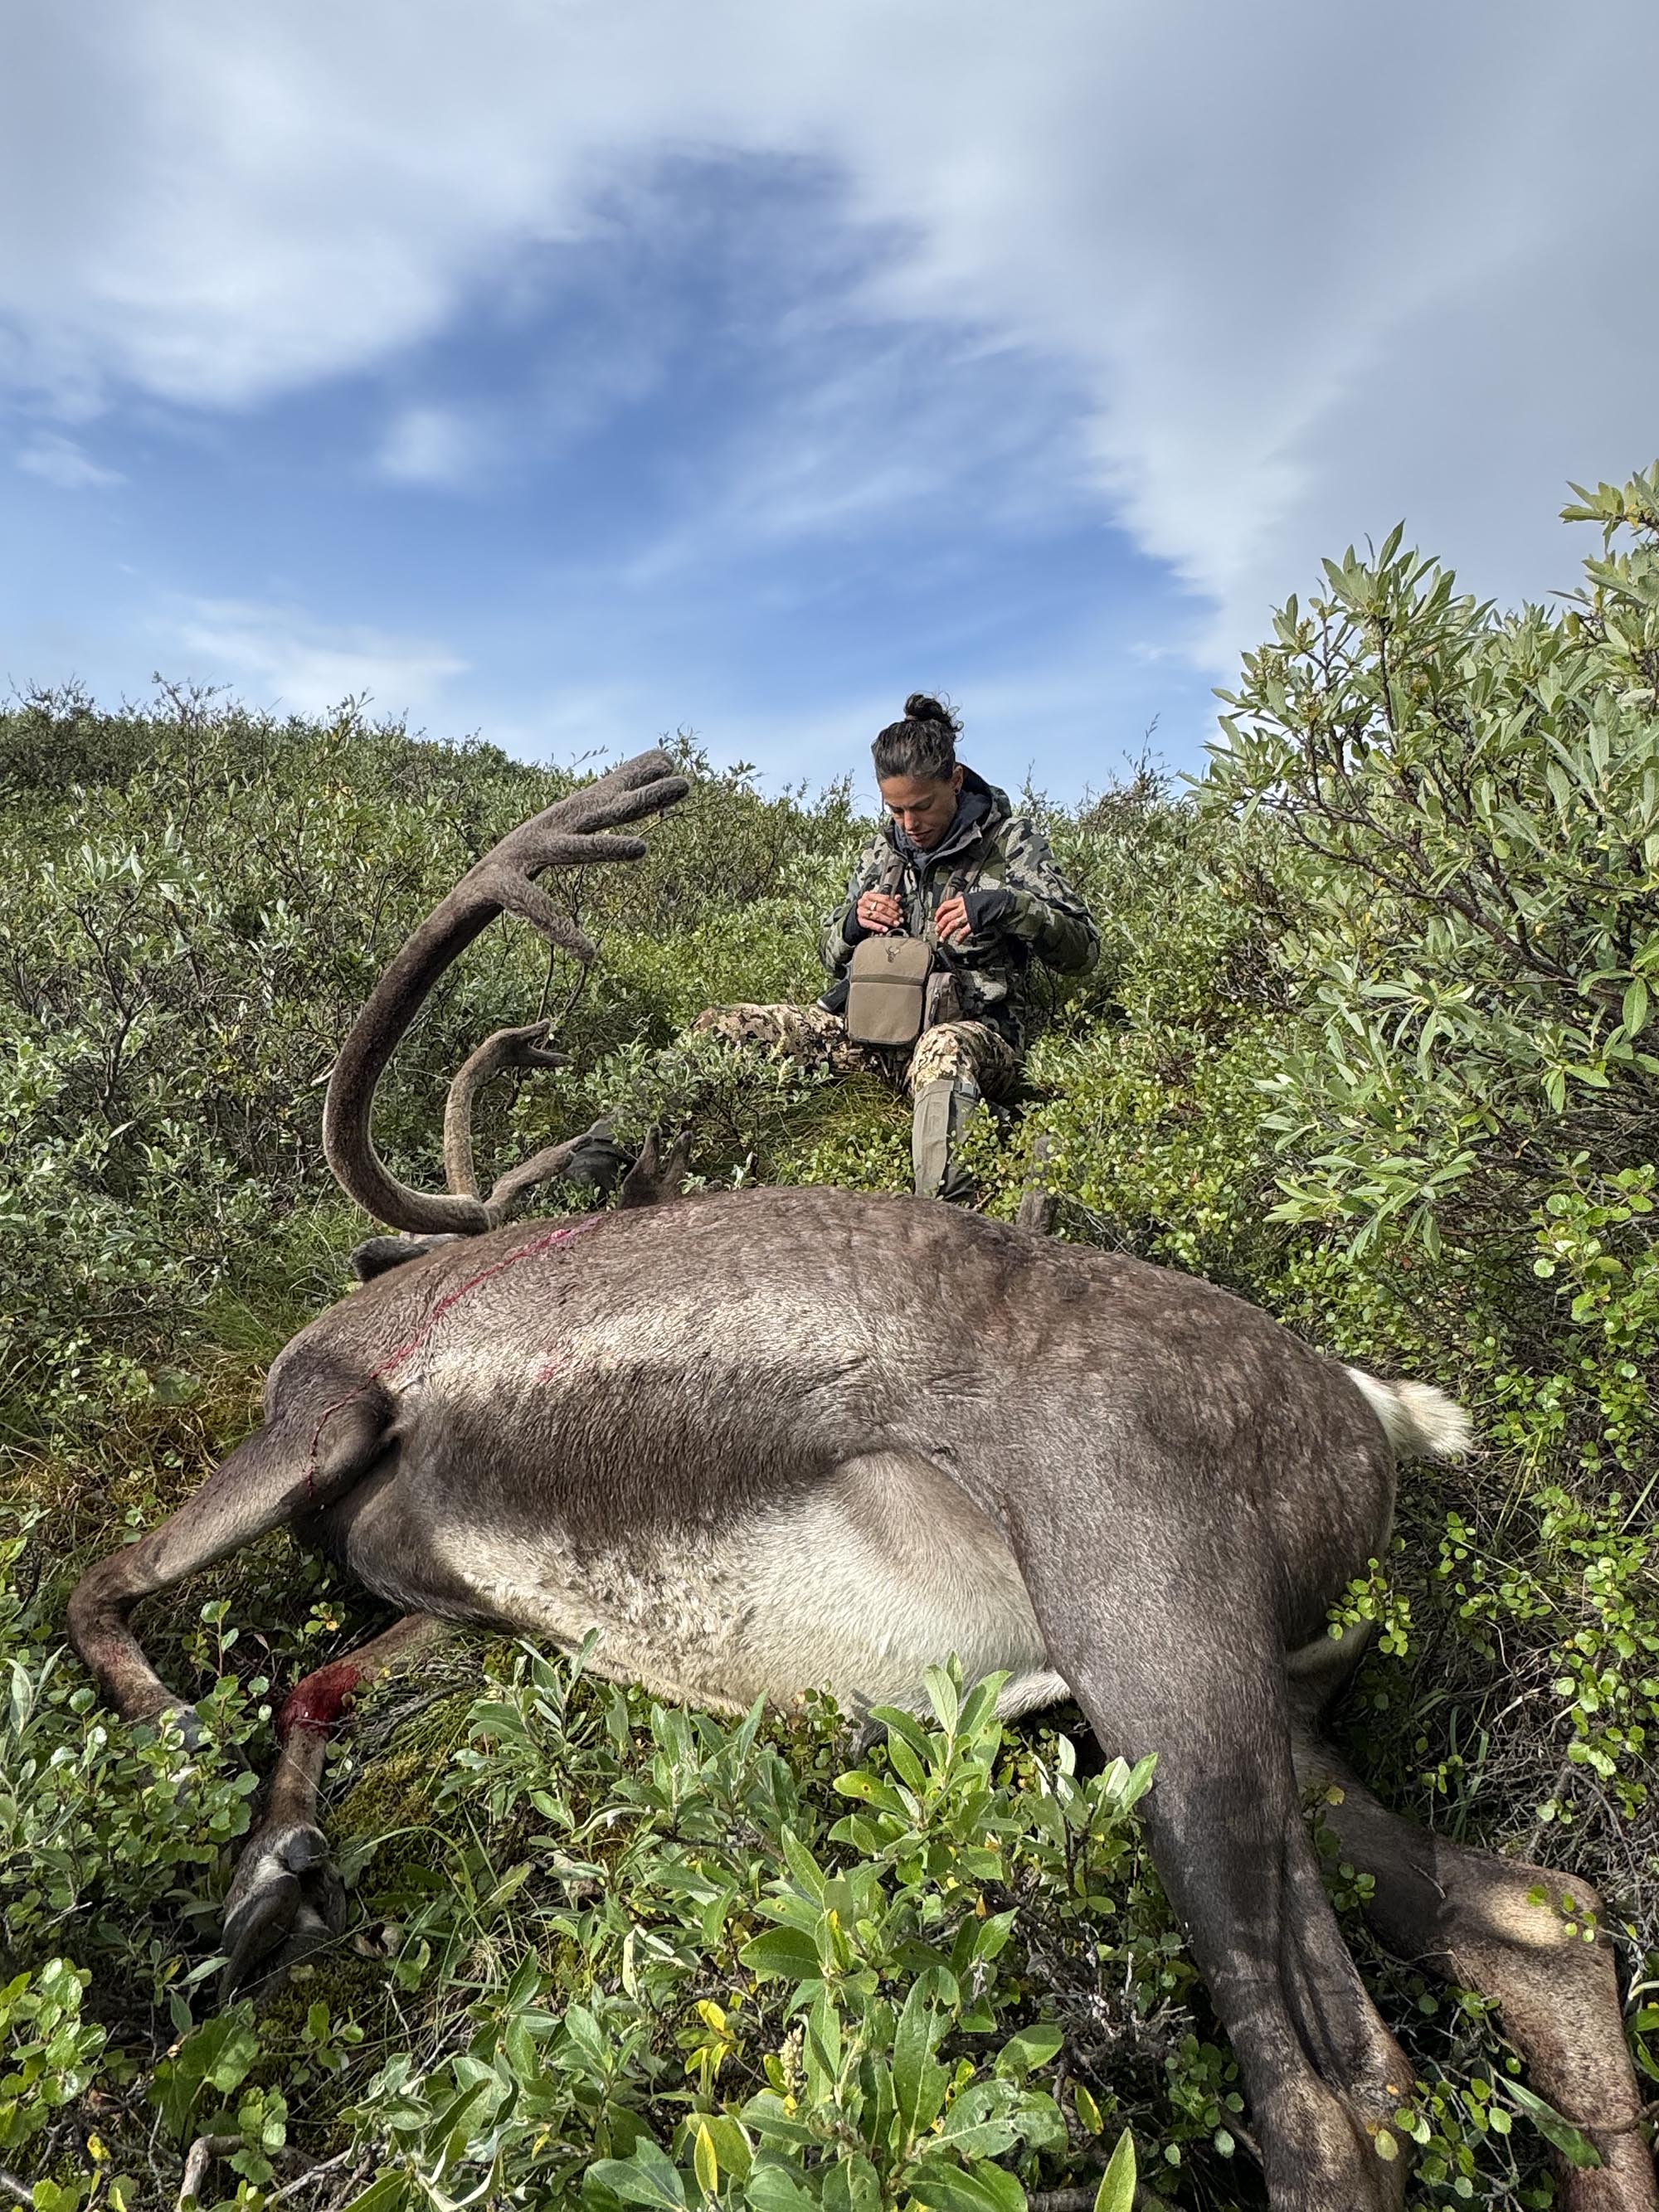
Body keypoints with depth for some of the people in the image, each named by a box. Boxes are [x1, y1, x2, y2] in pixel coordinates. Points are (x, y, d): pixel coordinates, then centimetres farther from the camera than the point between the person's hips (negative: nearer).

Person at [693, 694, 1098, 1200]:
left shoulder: (1010, 839, 1)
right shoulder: (882, 848, 13)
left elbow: (1083, 950, -4)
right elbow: (834, 957, 19)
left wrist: (1006, 906, -21)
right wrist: (854, 922, -5)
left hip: (976, 1029, -5)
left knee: (943, 1050, -45)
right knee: (715, 1027, -9)